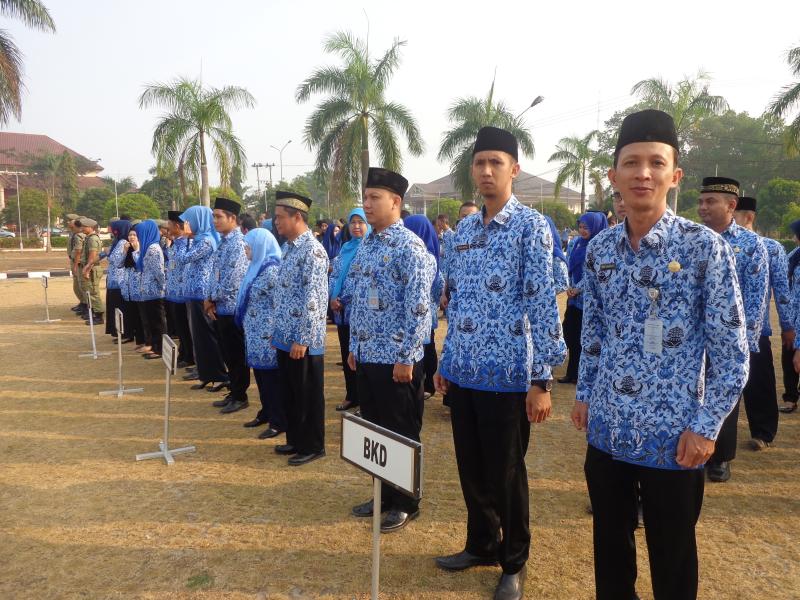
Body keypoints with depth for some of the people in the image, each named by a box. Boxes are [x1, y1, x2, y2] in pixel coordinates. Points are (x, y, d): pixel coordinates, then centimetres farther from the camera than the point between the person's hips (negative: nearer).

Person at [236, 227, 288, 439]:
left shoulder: (271, 269, -17)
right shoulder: (257, 266, 13)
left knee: (272, 376, -2)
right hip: (256, 332, 9)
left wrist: (275, 334, -18)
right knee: (260, 373, 16)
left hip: (267, 333, -9)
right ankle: (266, 413, 30)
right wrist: (247, 327, 19)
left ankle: (279, 422, 7)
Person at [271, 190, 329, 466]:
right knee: (291, 393, 19)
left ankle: (313, 446, 20)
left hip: (303, 341, -9)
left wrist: (302, 340, -20)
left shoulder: (312, 250, -17)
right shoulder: (289, 248, 12)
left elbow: (314, 300, -21)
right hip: (285, 337, 9)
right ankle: (295, 440, 33)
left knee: (309, 396, 6)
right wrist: (278, 329, 17)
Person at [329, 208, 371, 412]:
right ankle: (352, 396, 25)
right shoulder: (345, 248, 14)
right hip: (342, 310, 7)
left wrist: (343, 300, -14)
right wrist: (332, 298, -3)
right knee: (346, 354, 13)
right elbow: (334, 274, 14)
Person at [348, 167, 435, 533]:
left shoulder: (409, 247, -15)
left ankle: (405, 504, 23)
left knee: (401, 433, 6)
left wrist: (405, 358, -19)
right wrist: (354, 347, 15)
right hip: (367, 355, 8)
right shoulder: (366, 245, 12)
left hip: (396, 359, -8)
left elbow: (418, 307, -19)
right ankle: (384, 495, 34)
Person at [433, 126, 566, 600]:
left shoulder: (531, 226, -9)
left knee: (505, 473, 9)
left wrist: (542, 379, -16)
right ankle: (481, 544, 40)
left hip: (507, 374, -6)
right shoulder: (464, 229, 10)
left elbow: (543, 304, -13)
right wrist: (446, 361, 14)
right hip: (464, 371, 6)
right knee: (471, 468, 18)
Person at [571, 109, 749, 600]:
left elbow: (732, 350, -9)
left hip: (672, 436, -4)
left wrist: (706, 425, -12)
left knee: (672, 559, 15)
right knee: (609, 545, 20)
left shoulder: (705, 247, -11)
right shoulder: (600, 249, 3)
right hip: (607, 430, 4)